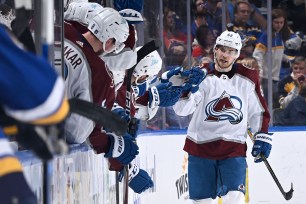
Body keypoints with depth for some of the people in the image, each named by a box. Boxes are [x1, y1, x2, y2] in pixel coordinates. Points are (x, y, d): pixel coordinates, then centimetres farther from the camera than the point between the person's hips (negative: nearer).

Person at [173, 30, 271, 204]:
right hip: (201, 148, 0)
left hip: (234, 149, 0)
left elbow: (259, 111, 14)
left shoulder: (248, 79, 1)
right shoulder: (202, 77, -4)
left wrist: (263, 137, 9)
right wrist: (189, 91, -33)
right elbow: (181, 109, -15)